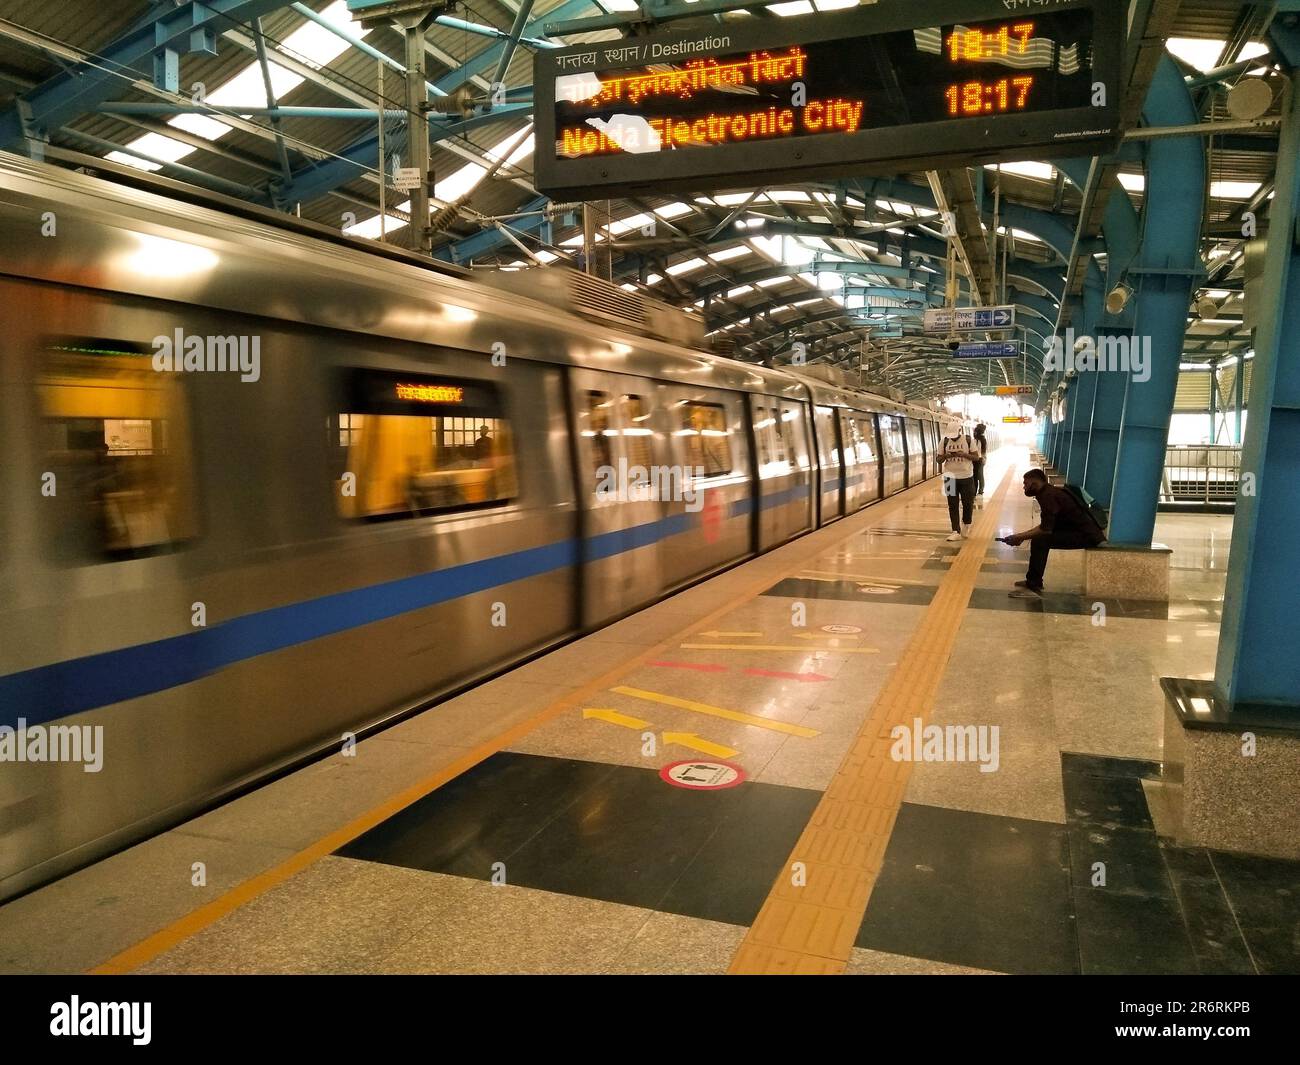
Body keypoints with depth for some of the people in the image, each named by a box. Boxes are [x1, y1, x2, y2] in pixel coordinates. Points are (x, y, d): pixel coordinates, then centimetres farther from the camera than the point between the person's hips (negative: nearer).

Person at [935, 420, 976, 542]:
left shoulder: (968, 440, -5)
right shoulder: (944, 441, -2)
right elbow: (939, 459, 3)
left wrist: (964, 454, -20)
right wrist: (946, 456, -19)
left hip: (966, 476, -1)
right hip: (951, 477, 1)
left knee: (968, 503, 7)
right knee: (952, 505, 0)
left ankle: (966, 526, 32)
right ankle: (956, 532, 3)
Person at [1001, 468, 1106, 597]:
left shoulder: (1049, 496, -18)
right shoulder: (1049, 492, 12)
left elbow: (1045, 529, -23)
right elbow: (1045, 526, 18)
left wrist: (1020, 537, -13)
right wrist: (1021, 535, 11)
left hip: (1087, 534, -11)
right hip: (1083, 529, 11)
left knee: (1039, 541, -20)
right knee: (1041, 537, 15)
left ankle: (1033, 587, -13)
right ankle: (1033, 580, 19)